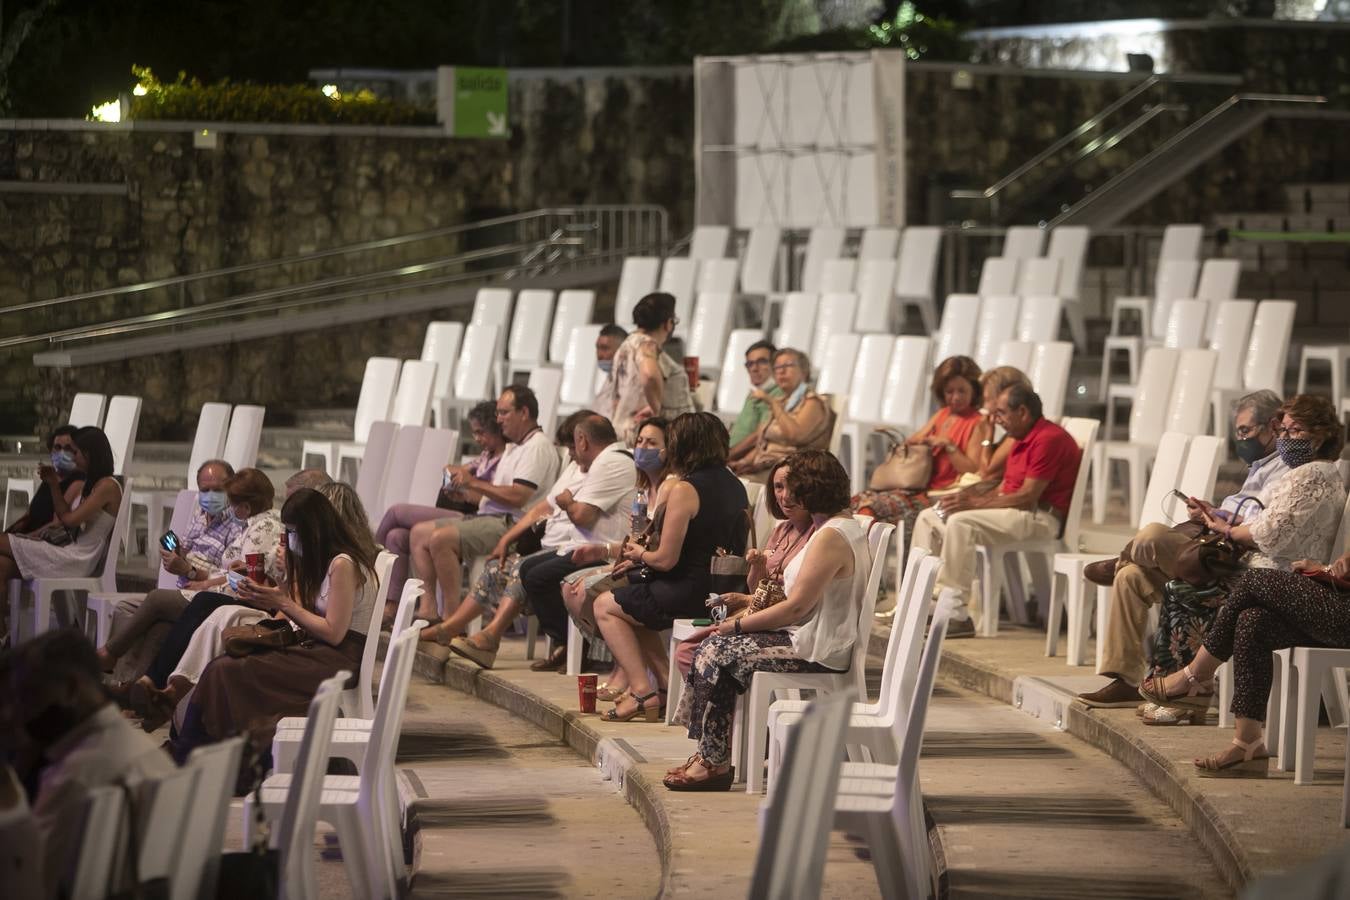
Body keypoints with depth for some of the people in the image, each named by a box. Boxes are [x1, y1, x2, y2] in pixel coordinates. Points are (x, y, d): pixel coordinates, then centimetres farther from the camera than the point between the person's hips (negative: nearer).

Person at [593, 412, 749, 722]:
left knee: (605, 605, 12)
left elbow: (666, 559, -19)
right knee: (632, 602, 29)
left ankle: (643, 691, 2)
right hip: (724, 591, 9)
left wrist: (640, 554, 5)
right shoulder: (736, 487, 8)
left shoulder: (685, 490, -18)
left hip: (692, 593, -9)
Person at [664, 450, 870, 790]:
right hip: (816, 640, 11)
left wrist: (739, 625, -10)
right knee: (713, 648, 6)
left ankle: (714, 763, -2)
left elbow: (797, 607, -21)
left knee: (716, 653, -10)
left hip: (816, 652, -11)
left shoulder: (830, 538, -20)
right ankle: (710, 756, 5)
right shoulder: (849, 526, 14)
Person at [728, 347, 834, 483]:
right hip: (762, 469, 7)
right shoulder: (779, 403, 25)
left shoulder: (813, 402, 1)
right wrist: (743, 462, 6)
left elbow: (795, 436, -18)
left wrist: (772, 403, -13)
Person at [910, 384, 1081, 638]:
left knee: (961, 522, -31)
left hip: (1040, 517, -11)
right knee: (928, 518, 6)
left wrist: (976, 503, -17)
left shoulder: (1049, 439, -14)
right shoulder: (1023, 440, 19)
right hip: (1015, 512, 11)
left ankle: (957, 615, -30)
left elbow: (1027, 496, -20)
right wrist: (970, 499, -1)